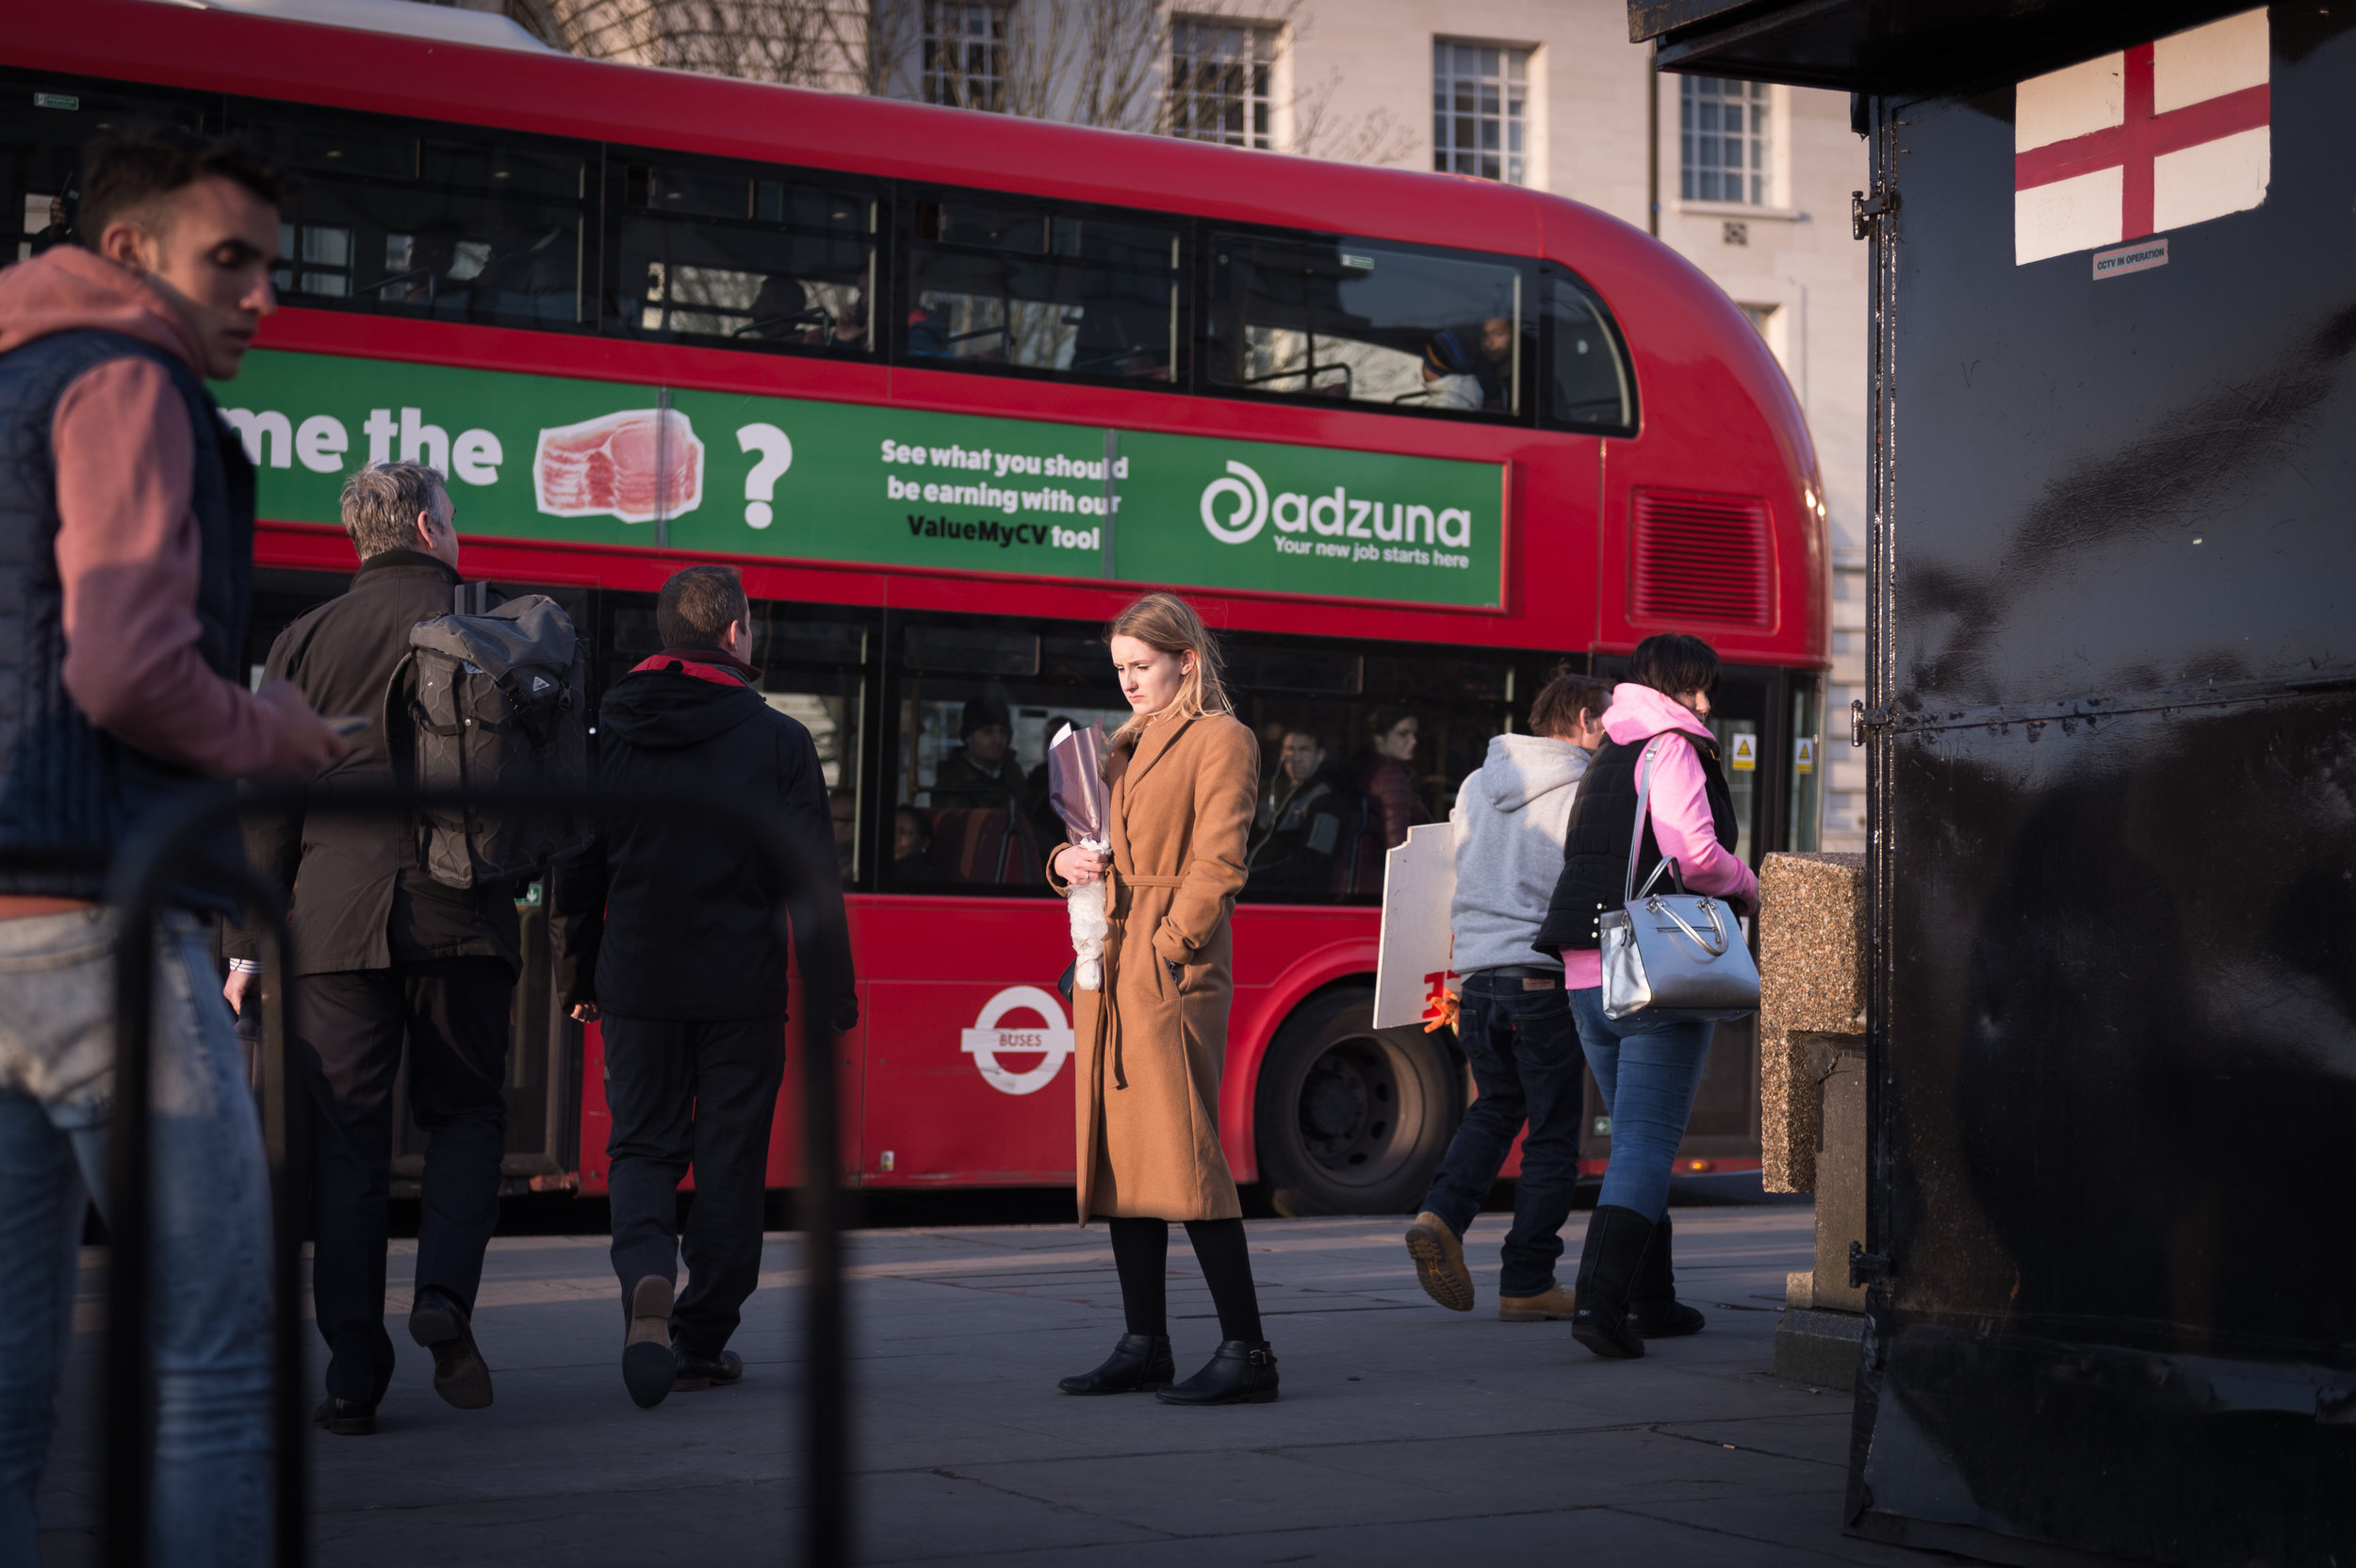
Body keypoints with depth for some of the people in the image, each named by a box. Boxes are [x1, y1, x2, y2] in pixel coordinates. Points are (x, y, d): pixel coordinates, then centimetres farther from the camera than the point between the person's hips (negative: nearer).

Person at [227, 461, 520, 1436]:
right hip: (460, 916, -1)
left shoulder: (305, 642, 9)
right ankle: (446, 1295, -9)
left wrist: (249, 944, 8)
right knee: (465, 1114, 14)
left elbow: (268, 805, 6)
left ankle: (354, 1382, 3)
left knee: (348, 1142, 4)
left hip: (336, 917, 1)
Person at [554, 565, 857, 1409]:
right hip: (742, 987, -2)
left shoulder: (607, 734, 3)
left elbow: (576, 869, 8)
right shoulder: (778, 740, -6)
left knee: (641, 1145, 11)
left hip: (636, 983, 2)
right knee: (727, 1159, 8)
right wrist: (833, 991, 0)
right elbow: (814, 879, -7)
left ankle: (646, 1279, -18)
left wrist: (580, 979, 18)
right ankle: (703, 1340, 13)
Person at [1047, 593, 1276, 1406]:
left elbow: (1217, 864, -11)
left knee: (1183, 1155, -11)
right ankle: (1145, 1345, 14)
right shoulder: (1127, 745, 20)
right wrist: (1068, 861, 1)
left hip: (1173, 971, -8)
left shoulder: (1220, 739, -4)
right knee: (1118, 1155, 8)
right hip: (1109, 971, 8)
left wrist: (1166, 948, -16)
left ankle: (1246, 1353, -8)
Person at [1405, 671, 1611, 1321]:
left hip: (1477, 972, 6)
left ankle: (1442, 1214, 1)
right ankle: (1526, 1284, 7)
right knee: (1552, 1133, 5)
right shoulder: (1584, 791, -7)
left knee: (1496, 1105, 23)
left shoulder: (1476, 785, 12)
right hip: (1545, 977, -6)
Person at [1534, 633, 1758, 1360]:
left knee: (1636, 1138, 18)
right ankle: (1600, 1300, -19)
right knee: (1648, 1144, -8)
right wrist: (1746, 885, 0)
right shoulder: (1669, 748, -7)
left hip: (1587, 976, 8)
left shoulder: (1605, 761, 19)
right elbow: (1695, 855, -19)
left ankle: (1651, 1300, 25)